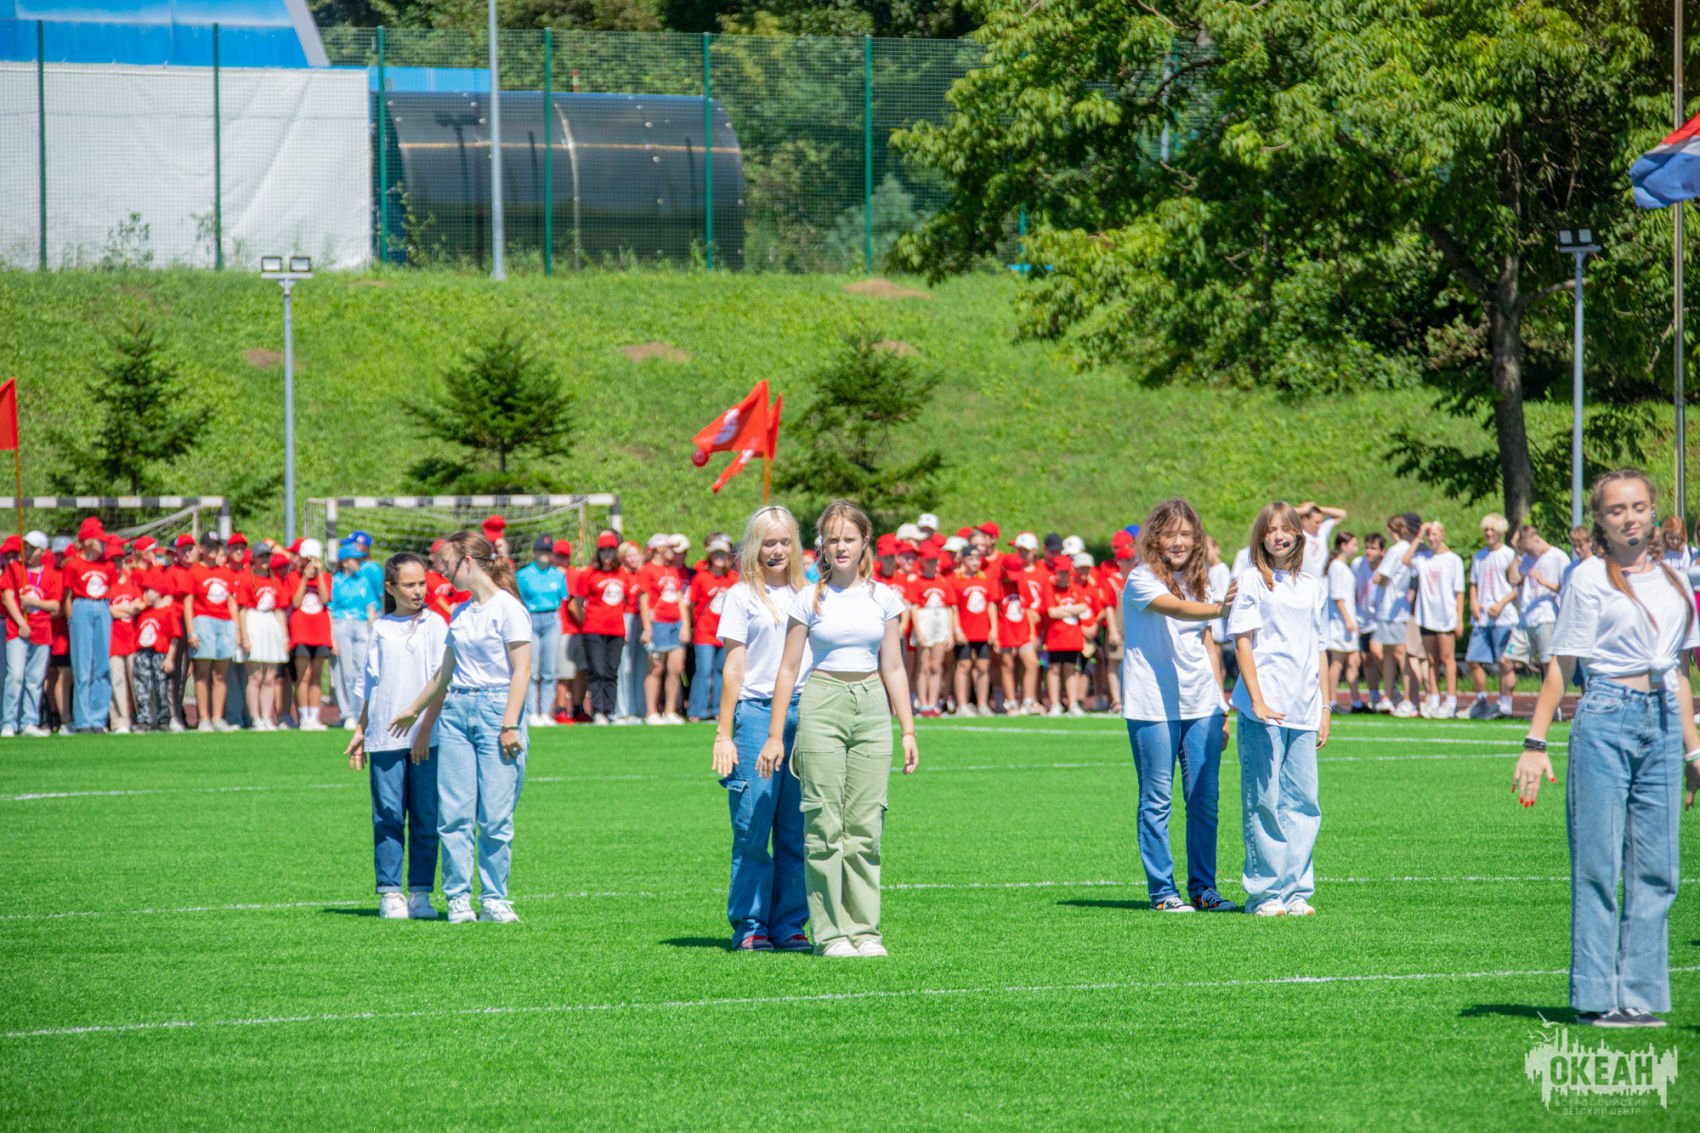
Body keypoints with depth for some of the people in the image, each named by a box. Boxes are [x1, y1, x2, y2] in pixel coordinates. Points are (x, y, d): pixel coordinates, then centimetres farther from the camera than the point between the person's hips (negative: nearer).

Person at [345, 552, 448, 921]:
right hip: (385, 737, 2)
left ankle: (421, 893, 5)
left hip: (426, 737, -2)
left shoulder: (435, 625, 4)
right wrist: (360, 731, 16)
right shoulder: (380, 630, 12)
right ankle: (390, 893, 3)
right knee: (388, 817, -1)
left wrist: (427, 728, -12)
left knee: (426, 817, 0)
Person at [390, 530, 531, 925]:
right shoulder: (460, 614, 16)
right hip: (456, 710, 7)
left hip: (497, 707, -7)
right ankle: (458, 896, 4)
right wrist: (414, 710, 37)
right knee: (453, 812, 0)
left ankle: (493, 898, 2)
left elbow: (521, 671, -11)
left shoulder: (507, 608, -6)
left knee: (495, 815, -5)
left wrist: (510, 726, -17)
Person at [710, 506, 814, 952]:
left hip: (804, 713, 4)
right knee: (753, 827, -4)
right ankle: (749, 927, 2)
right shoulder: (742, 596, 3)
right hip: (756, 712, -4)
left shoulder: (806, 595, 15)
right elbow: (733, 668, -1)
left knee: (797, 829, 3)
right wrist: (723, 734, -5)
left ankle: (789, 926, 8)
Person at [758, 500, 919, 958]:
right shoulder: (810, 601, 3)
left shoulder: (883, 598, 8)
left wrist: (908, 730, 8)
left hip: (872, 705, 2)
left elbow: (893, 667, 12)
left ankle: (865, 929, 6)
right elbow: (788, 669, 5)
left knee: (866, 825, 0)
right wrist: (775, 736, 2)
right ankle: (830, 931, -1)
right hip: (822, 703, -2)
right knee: (825, 825, -5)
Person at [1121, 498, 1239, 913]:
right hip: (1153, 707, -6)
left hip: (1201, 706, 6)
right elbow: (1175, 608, -27)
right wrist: (1218, 609, -46)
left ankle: (1203, 887, 10)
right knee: (1156, 800, -1)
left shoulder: (1197, 582, 14)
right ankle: (1162, 890, 4)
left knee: (1205, 799, 3)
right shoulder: (1142, 580, -6)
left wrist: (1221, 707, 17)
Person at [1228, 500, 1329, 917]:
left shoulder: (1312, 586, 15)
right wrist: (1257, 700, -13)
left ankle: (1297, 890, 7)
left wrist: (1324, 707, 14)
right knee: (1264, 801, -3)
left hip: (1303, 710, 5)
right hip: (1263, 709, -5)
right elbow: (1243, 642, -4)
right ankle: (1265, 892, 2)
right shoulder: (1252, 582, 1)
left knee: (1303, 800, 2)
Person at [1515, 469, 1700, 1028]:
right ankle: (1595, 998, -1)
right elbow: (1560, 667, -2)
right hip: (1606, 718, -5)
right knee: (1598, 866, -4)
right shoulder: (1589, 579, -2)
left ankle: (1639, 996, 7)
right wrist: (1535, 743, -8)